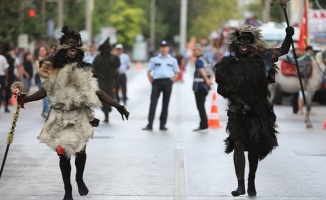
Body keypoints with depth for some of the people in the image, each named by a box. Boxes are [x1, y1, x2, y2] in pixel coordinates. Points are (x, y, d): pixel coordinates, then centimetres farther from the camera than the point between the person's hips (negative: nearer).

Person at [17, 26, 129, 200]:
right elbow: (46, 91, 0)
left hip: (79, 117, 0)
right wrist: (25, 98, -14)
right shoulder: (54, 68, -2)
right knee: (63, 153, 0)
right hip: (60, 118, 0)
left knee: (80, 151, 1)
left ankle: (79, 179, 33)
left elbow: (95, 92, -3)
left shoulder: (83, 70, -2)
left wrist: (117, 106, -9)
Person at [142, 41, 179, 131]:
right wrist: (152, 81, -1)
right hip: (156, 82, -1)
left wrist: (172, 81, 2)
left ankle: (162, 124, 9)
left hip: (167, 82, 1)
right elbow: (148, 71, 10)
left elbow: (176, 72, 15)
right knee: (153, 103, -8)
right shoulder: (154, 59, 10)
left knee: (165, 104, 3)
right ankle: (150, 124, -10)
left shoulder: (172, 60, 12)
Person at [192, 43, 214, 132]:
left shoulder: (199, 61, -13)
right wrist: (210, 80, -1)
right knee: (201, 106, 17)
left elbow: (202, 71, -27)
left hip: (199, 86, -9)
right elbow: (211, 73, 15)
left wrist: (207, 81, -24)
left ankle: (204, 126, -4)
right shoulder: (206, 60, 16)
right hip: (205, 87, 9)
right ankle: (203, 125, 21)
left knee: (200, 106, -4)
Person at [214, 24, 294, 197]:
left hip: (258, 111, 2)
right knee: (238, 144, -17)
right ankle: (241, 184, -16)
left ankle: (251, 181, 27)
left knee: (255, 147, 7)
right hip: (238, 111, -2)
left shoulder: (260, 59, 2)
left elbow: (282, 51, 2)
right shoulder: (227, 64, -1)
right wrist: (235, 99, -10)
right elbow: (221, 88, 4)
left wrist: (289, 36, -15)